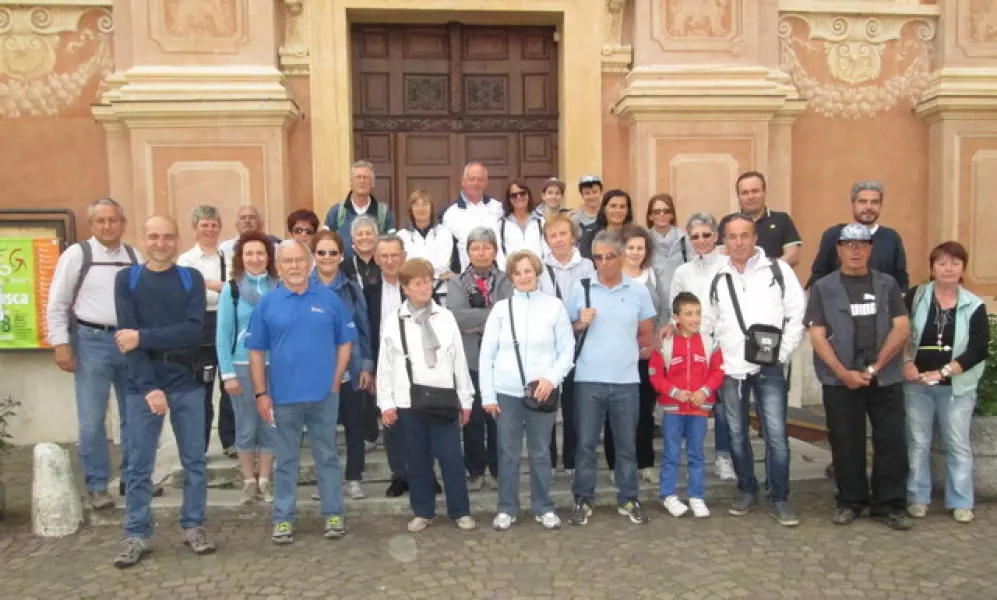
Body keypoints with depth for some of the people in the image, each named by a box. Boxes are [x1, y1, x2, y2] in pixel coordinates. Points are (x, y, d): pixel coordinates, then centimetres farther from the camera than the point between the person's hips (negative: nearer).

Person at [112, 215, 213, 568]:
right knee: (139, 465, 5)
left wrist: (143, 337, -17)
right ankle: (136, 535, 17)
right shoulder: (127, 280, 2)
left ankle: (193, 526, 20)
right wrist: (149, 387, -15)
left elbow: (193, 331, -10)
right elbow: (128, 337, -7)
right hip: (142, 385, 0)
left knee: (194, 460, 7)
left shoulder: (191, 279, 3)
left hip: (187, 384, 1)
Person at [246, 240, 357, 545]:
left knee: (327, 456, 11)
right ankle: (283, 518, 23)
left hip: (324, 394, 0)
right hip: (283, 396, 0)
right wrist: (261, 394, -3)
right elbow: (256, 352, 1)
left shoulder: (330, 299, -1)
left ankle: (334, 514, 22)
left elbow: (345, 343, 3)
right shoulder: (266, 304, 0)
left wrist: (336, 382, -3)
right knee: (286, 460, 12)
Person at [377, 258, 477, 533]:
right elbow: (385, 364, 2)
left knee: (450, 456, 3)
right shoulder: (393, 321, 1)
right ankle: (422, 512, 23)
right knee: (418, 459, 9)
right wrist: (386, 403, -1)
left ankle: (460, 511, 16)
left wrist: (466, 399, 5)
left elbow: (459, 360, 5)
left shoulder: (446, 317, 3)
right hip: (409, 400, 0)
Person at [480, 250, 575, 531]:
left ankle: (544, 508, 25)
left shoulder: (554, 306, 0)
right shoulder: (501, 308, 2)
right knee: (508, 453, 8)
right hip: (506, 393, 1)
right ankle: (507, 508, 22)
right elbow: (486, 354, 3)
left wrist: (552, 378, -15)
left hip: (542, 391, 0)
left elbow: (567, 350, 1)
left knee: (540, 453, 11)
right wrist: (487, 394, -1)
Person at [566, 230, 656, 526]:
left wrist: (631, 353, 7)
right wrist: (580, 324, -12)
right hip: (588, 380, -1)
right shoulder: (580, 289, 0)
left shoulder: (638, 291, 4)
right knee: (586, 443, 6)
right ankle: (583, 500, 18)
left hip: (627, 380, 1)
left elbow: (647, 333, 13)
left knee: (627, 444, 11)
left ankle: (628, 499, 24)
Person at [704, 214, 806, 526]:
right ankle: (747, 492, 27)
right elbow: (708, 323, 11)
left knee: (776, 435, -2)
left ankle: (779, 499, 11)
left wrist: (783, 353, -6)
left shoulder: (778, 270, -2)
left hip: (768, 368, -3)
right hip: (730, 370, 3)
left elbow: (797, 314, -2)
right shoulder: (718, 278, 8)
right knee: (737, 434, 11)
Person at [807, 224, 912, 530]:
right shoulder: (823, 288, 3)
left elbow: (901, 328, 1)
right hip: (840, 380, -1)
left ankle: (888, 504, 15)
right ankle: (850, 502, 18)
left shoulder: (887, 284, 9)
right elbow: (818, 336, -3)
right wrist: (844, 373, -12)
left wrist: (875, 367, -9)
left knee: (891, 441, 2)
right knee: (846, 443, 5)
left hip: (885, 379, 1)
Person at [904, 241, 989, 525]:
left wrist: (943, 372, -15)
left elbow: (979, 350, -7)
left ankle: (961, 503, 18)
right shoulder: (915, 296, 0)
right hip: (917, 384, 0)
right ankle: (917, 498, 17)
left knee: (958, 445, 7)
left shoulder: (975, 306, 0)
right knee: (918, 442, 7)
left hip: (957, 386, 0)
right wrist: (907, 363, -12)